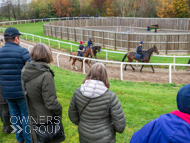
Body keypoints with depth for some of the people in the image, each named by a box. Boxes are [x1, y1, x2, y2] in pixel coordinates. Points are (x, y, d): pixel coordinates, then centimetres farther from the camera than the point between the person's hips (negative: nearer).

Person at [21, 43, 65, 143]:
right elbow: (51, 102, -26)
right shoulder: (46, 75, -28)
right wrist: (59, 111, -7)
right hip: (47, 120, -7)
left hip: (33, 119, 7)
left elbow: (26, 93, 5)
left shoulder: (25, 71, -5)